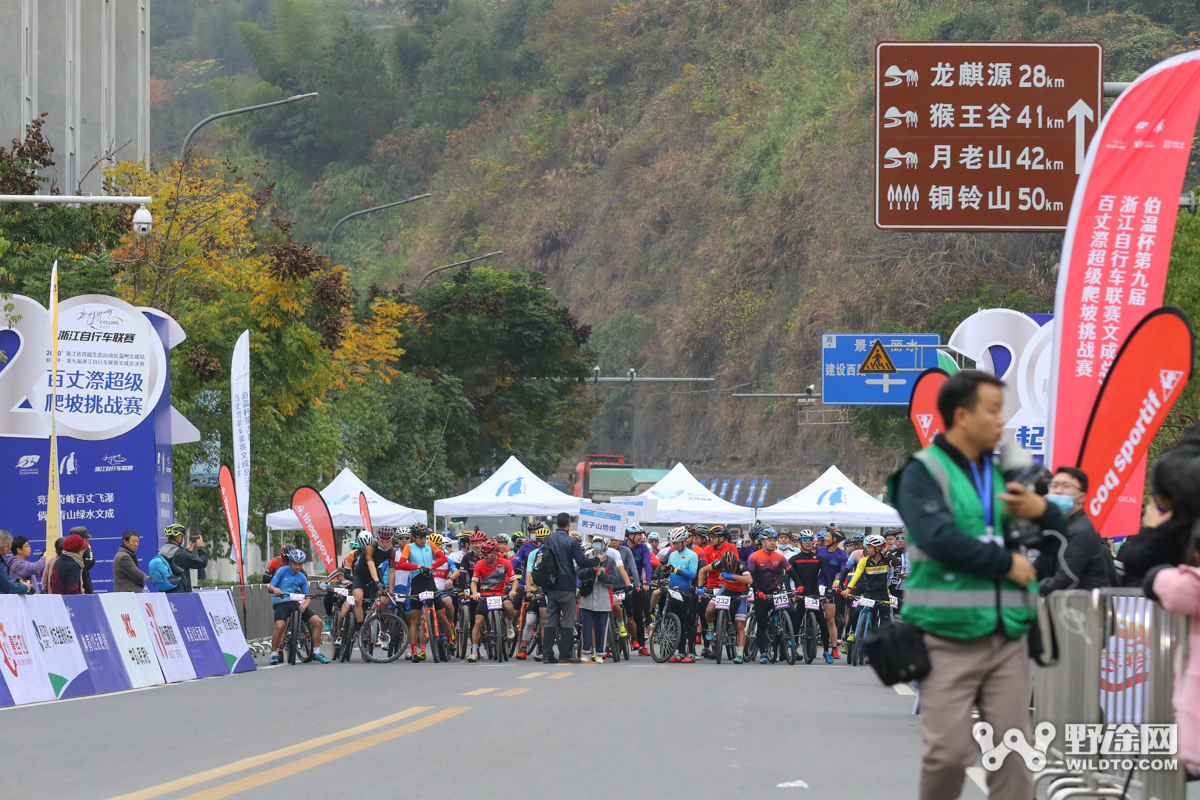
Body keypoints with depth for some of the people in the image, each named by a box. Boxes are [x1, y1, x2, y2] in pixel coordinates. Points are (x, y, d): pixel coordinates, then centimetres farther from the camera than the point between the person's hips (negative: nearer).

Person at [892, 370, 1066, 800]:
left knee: (1014, 751, 2)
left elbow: (1061, 529, 18)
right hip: (949, 639, -5)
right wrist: (1007, 563, -11)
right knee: (950, 751, -9)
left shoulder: (1004, 470, 14)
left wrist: (1040, 510, -6)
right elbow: (940, 538, -18)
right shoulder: (924, 473, -3)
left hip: (1008, 634, 5)